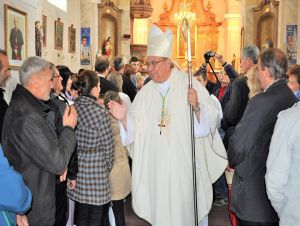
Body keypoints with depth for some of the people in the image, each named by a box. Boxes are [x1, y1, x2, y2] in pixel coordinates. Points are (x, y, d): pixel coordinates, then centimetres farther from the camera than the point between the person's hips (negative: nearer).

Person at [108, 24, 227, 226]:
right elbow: (134, 130, 2)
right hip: (156, 170, 3)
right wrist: (124, 118, -15)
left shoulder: (190, 85, -5)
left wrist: (197, 106, -27)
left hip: (186, 167, -3)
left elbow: (210, 121, -10)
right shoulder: (144, 94, 6)